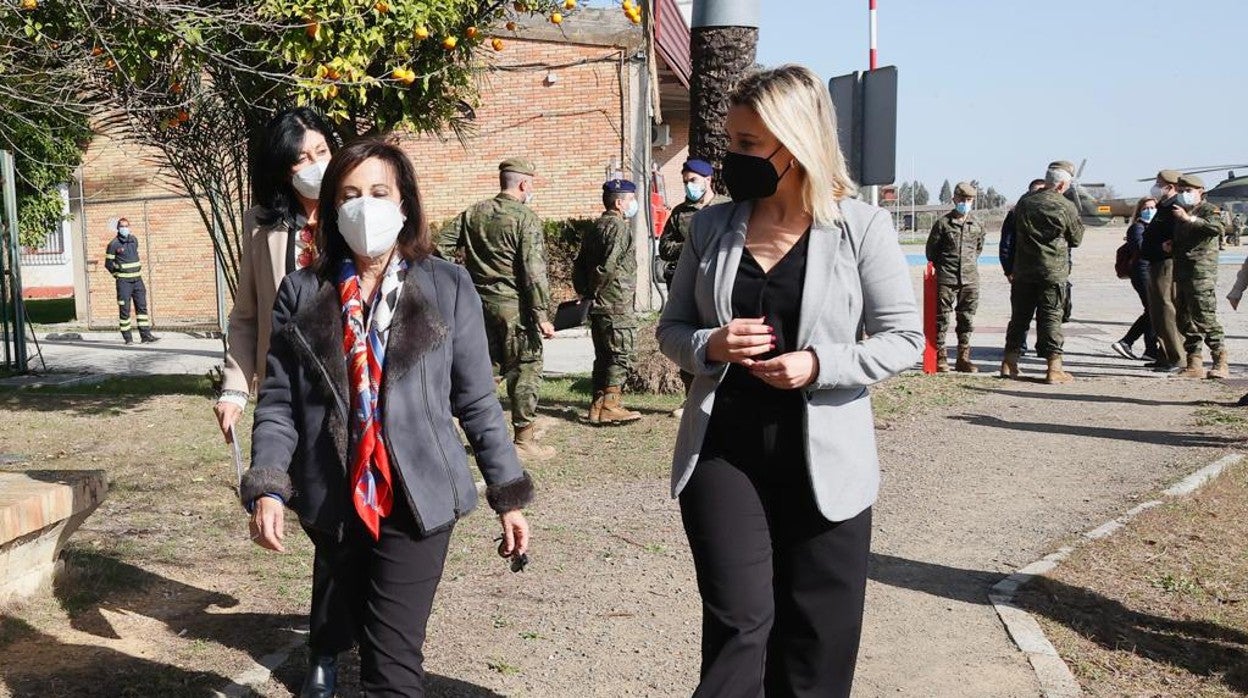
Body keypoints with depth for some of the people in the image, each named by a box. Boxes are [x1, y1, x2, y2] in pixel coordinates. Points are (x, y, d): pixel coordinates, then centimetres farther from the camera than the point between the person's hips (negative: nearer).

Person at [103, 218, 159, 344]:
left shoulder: (134, 240, 10)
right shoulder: (113, 244, -7)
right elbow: (108, 264, 0)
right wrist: (117, 275, 6)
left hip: (137, 280, 5)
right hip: (123, 281, -5)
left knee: (142, 307, 1)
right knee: (124, 309, -1)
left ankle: (146, 335, 2)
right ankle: (128, 338, 5)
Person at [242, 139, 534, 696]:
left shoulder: (448, 288, -3)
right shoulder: (301, 292, 2)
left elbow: (477, 402, 0)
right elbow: (278, 403, 2)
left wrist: (509, 496, 0)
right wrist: (267, 487, -12)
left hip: (415, 500, -2)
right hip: (333, 503, 3)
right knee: (369, 637, 20)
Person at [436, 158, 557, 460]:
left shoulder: (473, 213, 8)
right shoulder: (525, 218, -11)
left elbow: (441, 247, 7)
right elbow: (534, 271, -16)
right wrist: (542, 316, -14)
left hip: (479, 302, 6)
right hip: (514, 305, -6)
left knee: (484, 365, 14)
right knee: (525, 368, 4)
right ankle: (523, 438, 10)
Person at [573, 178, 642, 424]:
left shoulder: (595, 228, 17)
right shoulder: (619, 227, -11)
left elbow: (579, 264, 17)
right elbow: (609, 265, -22)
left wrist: (586, 292, 14)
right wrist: (595, 291, -12)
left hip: (598, 306, 9)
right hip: (616, 305, -9)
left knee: (604, 356, 14)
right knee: (623, 354, -5)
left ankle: (597, 406, 17)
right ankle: (610, 406, -6)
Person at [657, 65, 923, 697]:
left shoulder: (862, 227, -4)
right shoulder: (711, 227, 4)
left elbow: (904, 340, -2)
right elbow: (672, 329, 11)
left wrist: (819, 365, -18)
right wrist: (711, 346, -12)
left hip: (822, 460, -1)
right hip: (722, 451, 1)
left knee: (816, 643, 11)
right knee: (739, 622, -2)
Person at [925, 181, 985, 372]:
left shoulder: (977, 226, 10)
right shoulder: (943, 223, -1)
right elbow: (931, 249, 4)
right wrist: (938, 268, 7)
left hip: (970, 279, 4)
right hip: (946, 278, -4)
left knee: (967, 320, 6)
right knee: (942, 318, -1)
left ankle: (963, 358, 14)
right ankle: (940, 358, 5)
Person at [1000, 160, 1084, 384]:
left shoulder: (1024, 201, 4)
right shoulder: (1066, 207, -9)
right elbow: (1076, 239, 3)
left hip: (1022, 270, 4)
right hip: (1053, 271, -4)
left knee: (1019, 315, 12)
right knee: (1051, 317, 0)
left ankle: (1009, 363, 16)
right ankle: (1054, 368, 1)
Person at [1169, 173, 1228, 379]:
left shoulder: (1209, 210, -2)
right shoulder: (1179, 213, 21)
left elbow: (1217, 228, -23)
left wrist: (1188, 219, -24)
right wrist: (1169, 245, 12)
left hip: (1201, 272, -8)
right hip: (1181, 273, 8)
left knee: (1205, 319, -11)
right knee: (1184, 320, 7)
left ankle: (1221, 363, -5)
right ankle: (1194, 364, 12)